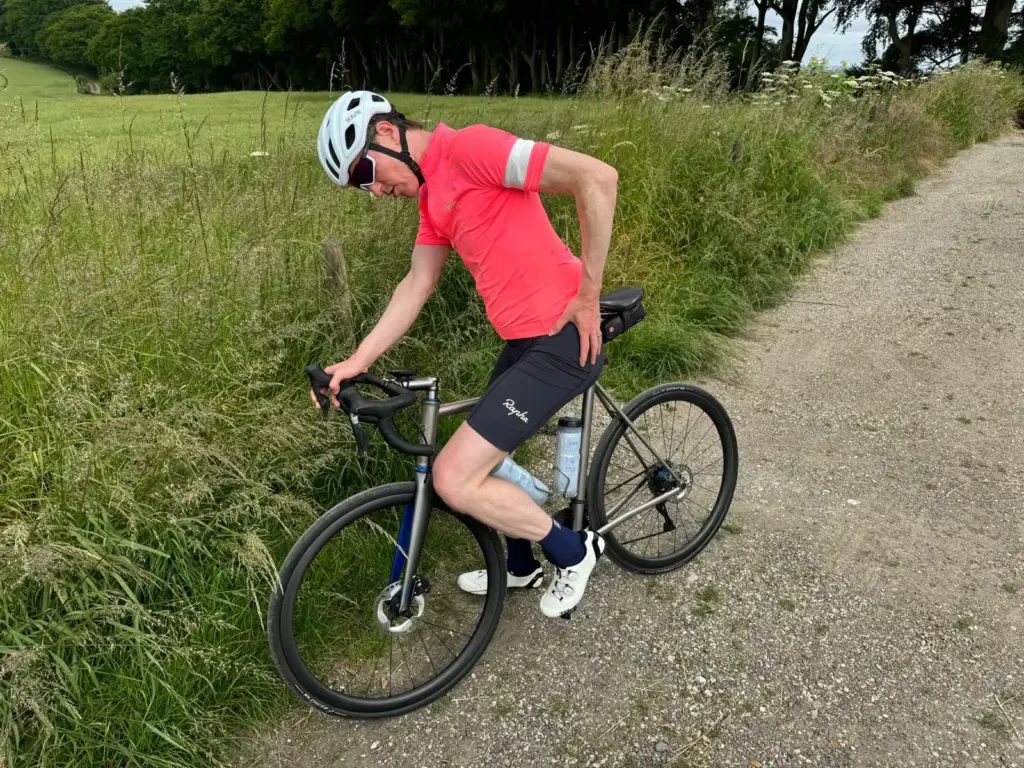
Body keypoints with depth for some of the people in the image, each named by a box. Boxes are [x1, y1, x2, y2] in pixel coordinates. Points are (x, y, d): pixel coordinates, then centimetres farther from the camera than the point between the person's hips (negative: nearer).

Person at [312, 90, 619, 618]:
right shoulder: (432, 195, 15)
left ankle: (571, 553, 13)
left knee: (455, 479, -10)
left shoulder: (468, 148, -15)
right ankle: (520, 567, 47)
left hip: (562, 338, -10)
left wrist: (588, 295, -15)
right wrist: (355, 362, 9)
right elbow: (416, 286, 17)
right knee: (484, 458, 22)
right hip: (522, 340, 10)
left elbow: (597, 177, -21)